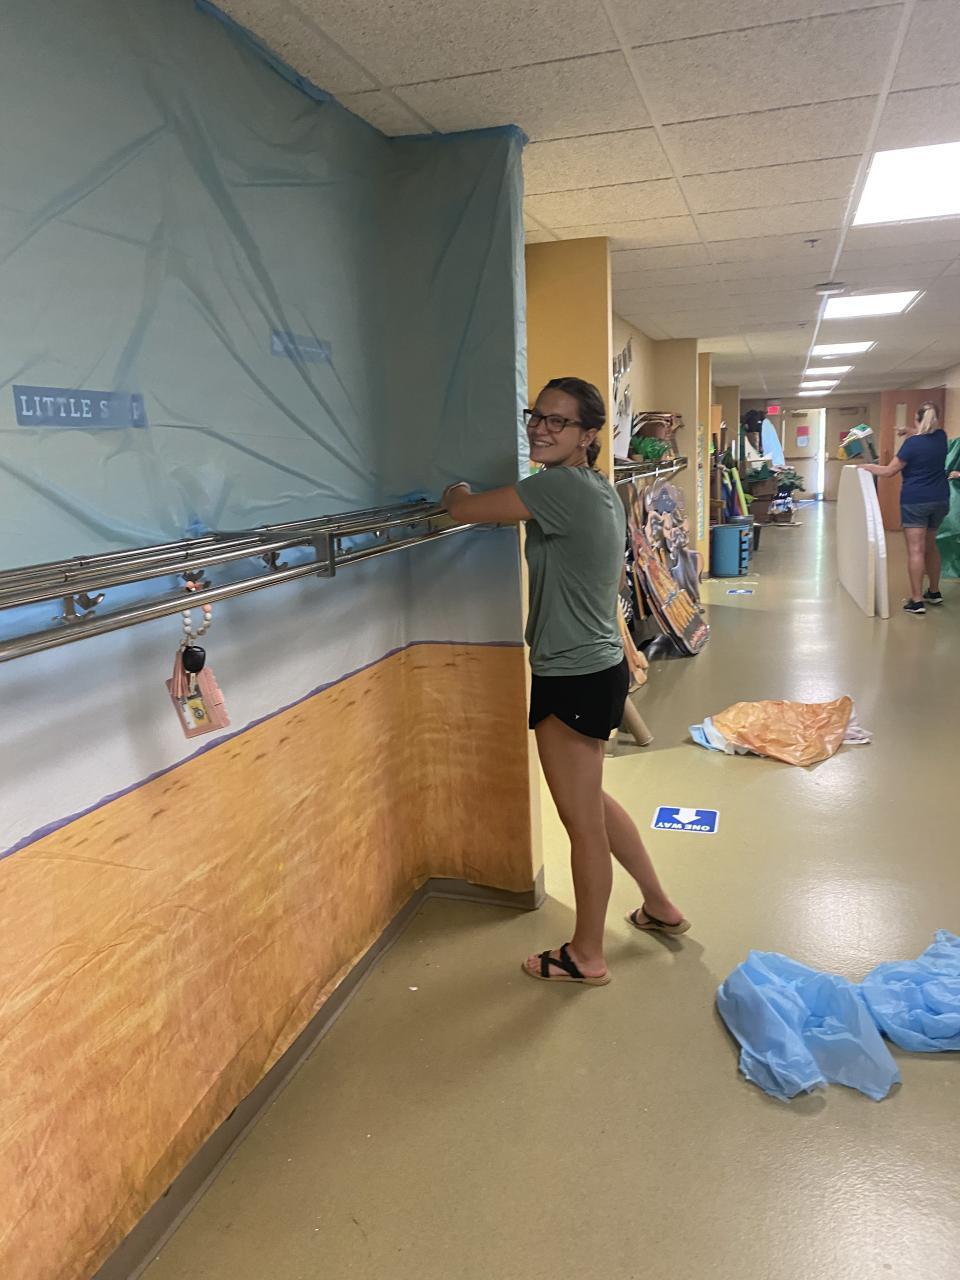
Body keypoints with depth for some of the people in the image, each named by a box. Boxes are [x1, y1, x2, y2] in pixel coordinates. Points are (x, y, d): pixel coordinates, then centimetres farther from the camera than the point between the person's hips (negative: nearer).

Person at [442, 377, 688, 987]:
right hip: (601, 665, 10)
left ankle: (587, 955, 27)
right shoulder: (601, 490, 9)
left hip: (574, 679, -10)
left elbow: (465, 508, -18)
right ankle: (660, 906, 42)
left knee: (583, 821, 7)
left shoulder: (561, 486, -21)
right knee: (591, 803, 26)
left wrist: (454, 492, 4)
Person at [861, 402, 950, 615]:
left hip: (915, 501, -6)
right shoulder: (941, 437, 3)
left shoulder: (912, 443, -14)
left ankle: (917, 601, -10)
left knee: (915, 550, -7)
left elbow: (889, 471, -8)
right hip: (940, 499, 6)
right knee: (930, 546, 20)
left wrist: (867, 467, 5)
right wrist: (911, 432, 17)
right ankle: (934, 592, 30)